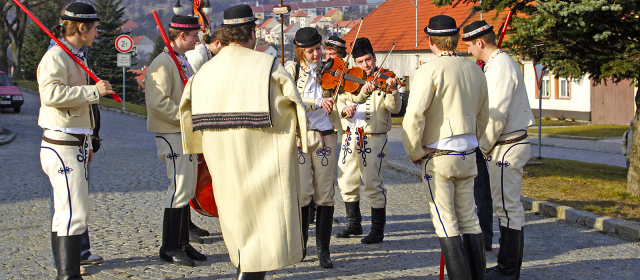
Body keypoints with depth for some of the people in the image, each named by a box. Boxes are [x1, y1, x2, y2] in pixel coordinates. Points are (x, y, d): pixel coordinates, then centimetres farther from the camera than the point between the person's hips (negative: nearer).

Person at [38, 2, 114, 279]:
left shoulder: (74, 57, 20)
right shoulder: (55, 56, -12)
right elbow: (51, 93, -29)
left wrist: (86, 145, 29)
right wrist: (94, 91, -23)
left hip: (74, 146, 10)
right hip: (62, 147, -10)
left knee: (65, 213, 14)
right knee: (74, 214, -15)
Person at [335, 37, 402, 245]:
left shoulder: (383, 79, -4)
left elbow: (394, 108, -15)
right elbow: (339, 101, 7)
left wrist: (392, 92, -35)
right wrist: (344, 108, -16)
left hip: (373, 138, -6)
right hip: (351, 136, 6)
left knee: (373, 185, -5)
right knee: (347, 182, 13)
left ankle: (378, 230, 6)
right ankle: (354, 224, 30)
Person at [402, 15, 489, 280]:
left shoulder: (430, 71, -14)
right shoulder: (475, 70, 7)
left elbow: (413, 116, -21)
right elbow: (482, 116, 18)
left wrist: (414, 152, -9)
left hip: (438, 156, -6)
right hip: (467, 155, 7)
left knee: (445, 223, -1)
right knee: (469, 218, 14)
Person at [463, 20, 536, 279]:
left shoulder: (500, 66, -17)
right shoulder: (500, 62, 16)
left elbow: (497, 115, -21)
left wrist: (483, 147, -12)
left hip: (506, 147, -11)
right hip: (511, 144, 11)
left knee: (506, 207, -6)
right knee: (511, 206, 14)